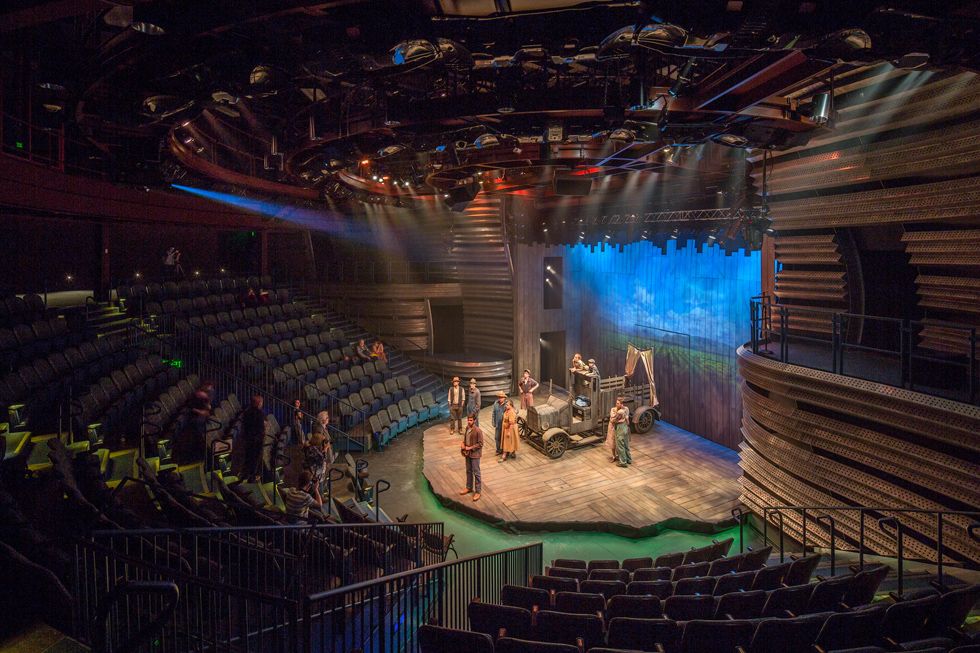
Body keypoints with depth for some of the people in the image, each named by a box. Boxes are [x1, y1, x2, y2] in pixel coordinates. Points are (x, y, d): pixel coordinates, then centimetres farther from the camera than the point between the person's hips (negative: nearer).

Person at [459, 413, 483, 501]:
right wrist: (463, 444, 0)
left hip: (475, 454, -7)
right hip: (467, 453, 7)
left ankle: (478, 492, 10)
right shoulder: (467, 427, 2)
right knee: (468, 471, 20)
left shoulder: (478, 431, -21)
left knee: (476, 473, 1)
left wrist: (470, 448, -19)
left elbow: (480, 444, -18)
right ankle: (469, 487, 36)